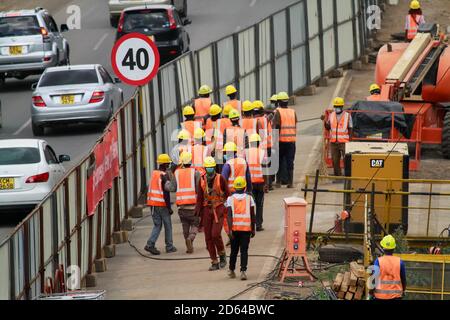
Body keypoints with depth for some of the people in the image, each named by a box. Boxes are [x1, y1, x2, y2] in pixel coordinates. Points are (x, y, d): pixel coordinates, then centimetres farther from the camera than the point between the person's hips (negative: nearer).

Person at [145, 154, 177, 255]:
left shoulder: (154, 174, 8)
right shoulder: (164, 175, -14)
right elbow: (166, 193, -17)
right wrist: (169, 208, -13)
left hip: (152, 203, 7)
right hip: (162, 204, -7)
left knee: (157, 225, 11)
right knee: (167, 225, 7)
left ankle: (150, 244, -5)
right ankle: (169, 247, 14)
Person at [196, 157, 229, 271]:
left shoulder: (220, 179, -3)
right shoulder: (202, 181, 7)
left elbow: (227, 195, 2)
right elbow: (200, 198, 11)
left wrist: (227, 209, -1)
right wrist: (198, 213, 6)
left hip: (219, 209, -4)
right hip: (207, 209, 4)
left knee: (215, 234, -17)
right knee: (208, 237, 2)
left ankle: (222, 254, 8)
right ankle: (214, 262, 11)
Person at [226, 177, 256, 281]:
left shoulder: (230, 199, 0)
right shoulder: (249, 198, 2)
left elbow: (229, 215, -8)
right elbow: (253, 215, 4)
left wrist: (230, 229, -10)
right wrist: (253, 229, 11)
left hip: (234, 228, 1)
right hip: (246, 228, -1)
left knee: (234, 250, 15)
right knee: (244, 250, -1)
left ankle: (231, 270, 26)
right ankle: (243, 271, -13)